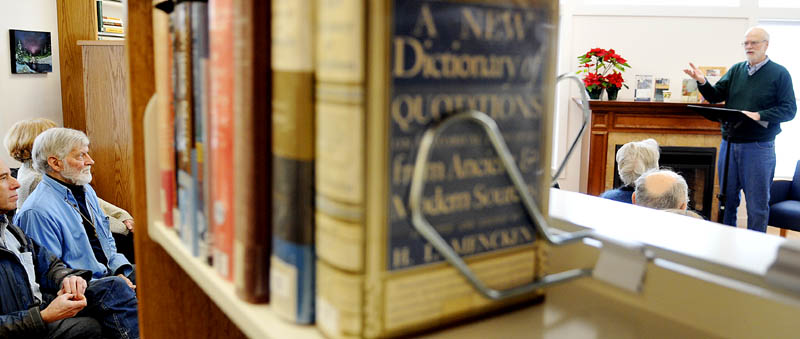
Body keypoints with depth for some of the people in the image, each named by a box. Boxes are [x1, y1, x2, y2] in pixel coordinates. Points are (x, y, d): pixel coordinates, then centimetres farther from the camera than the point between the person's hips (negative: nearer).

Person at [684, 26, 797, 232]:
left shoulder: (779, 74, -2)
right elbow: (715, 96, 6)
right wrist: (702, 82, -13)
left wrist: (759, 115, -21)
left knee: (757, 203, 3)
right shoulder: (736, 70, 10)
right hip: (729, 144, 5)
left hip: (758, 147, -4)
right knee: (727, 198, 13)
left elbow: (789, 110, -7)